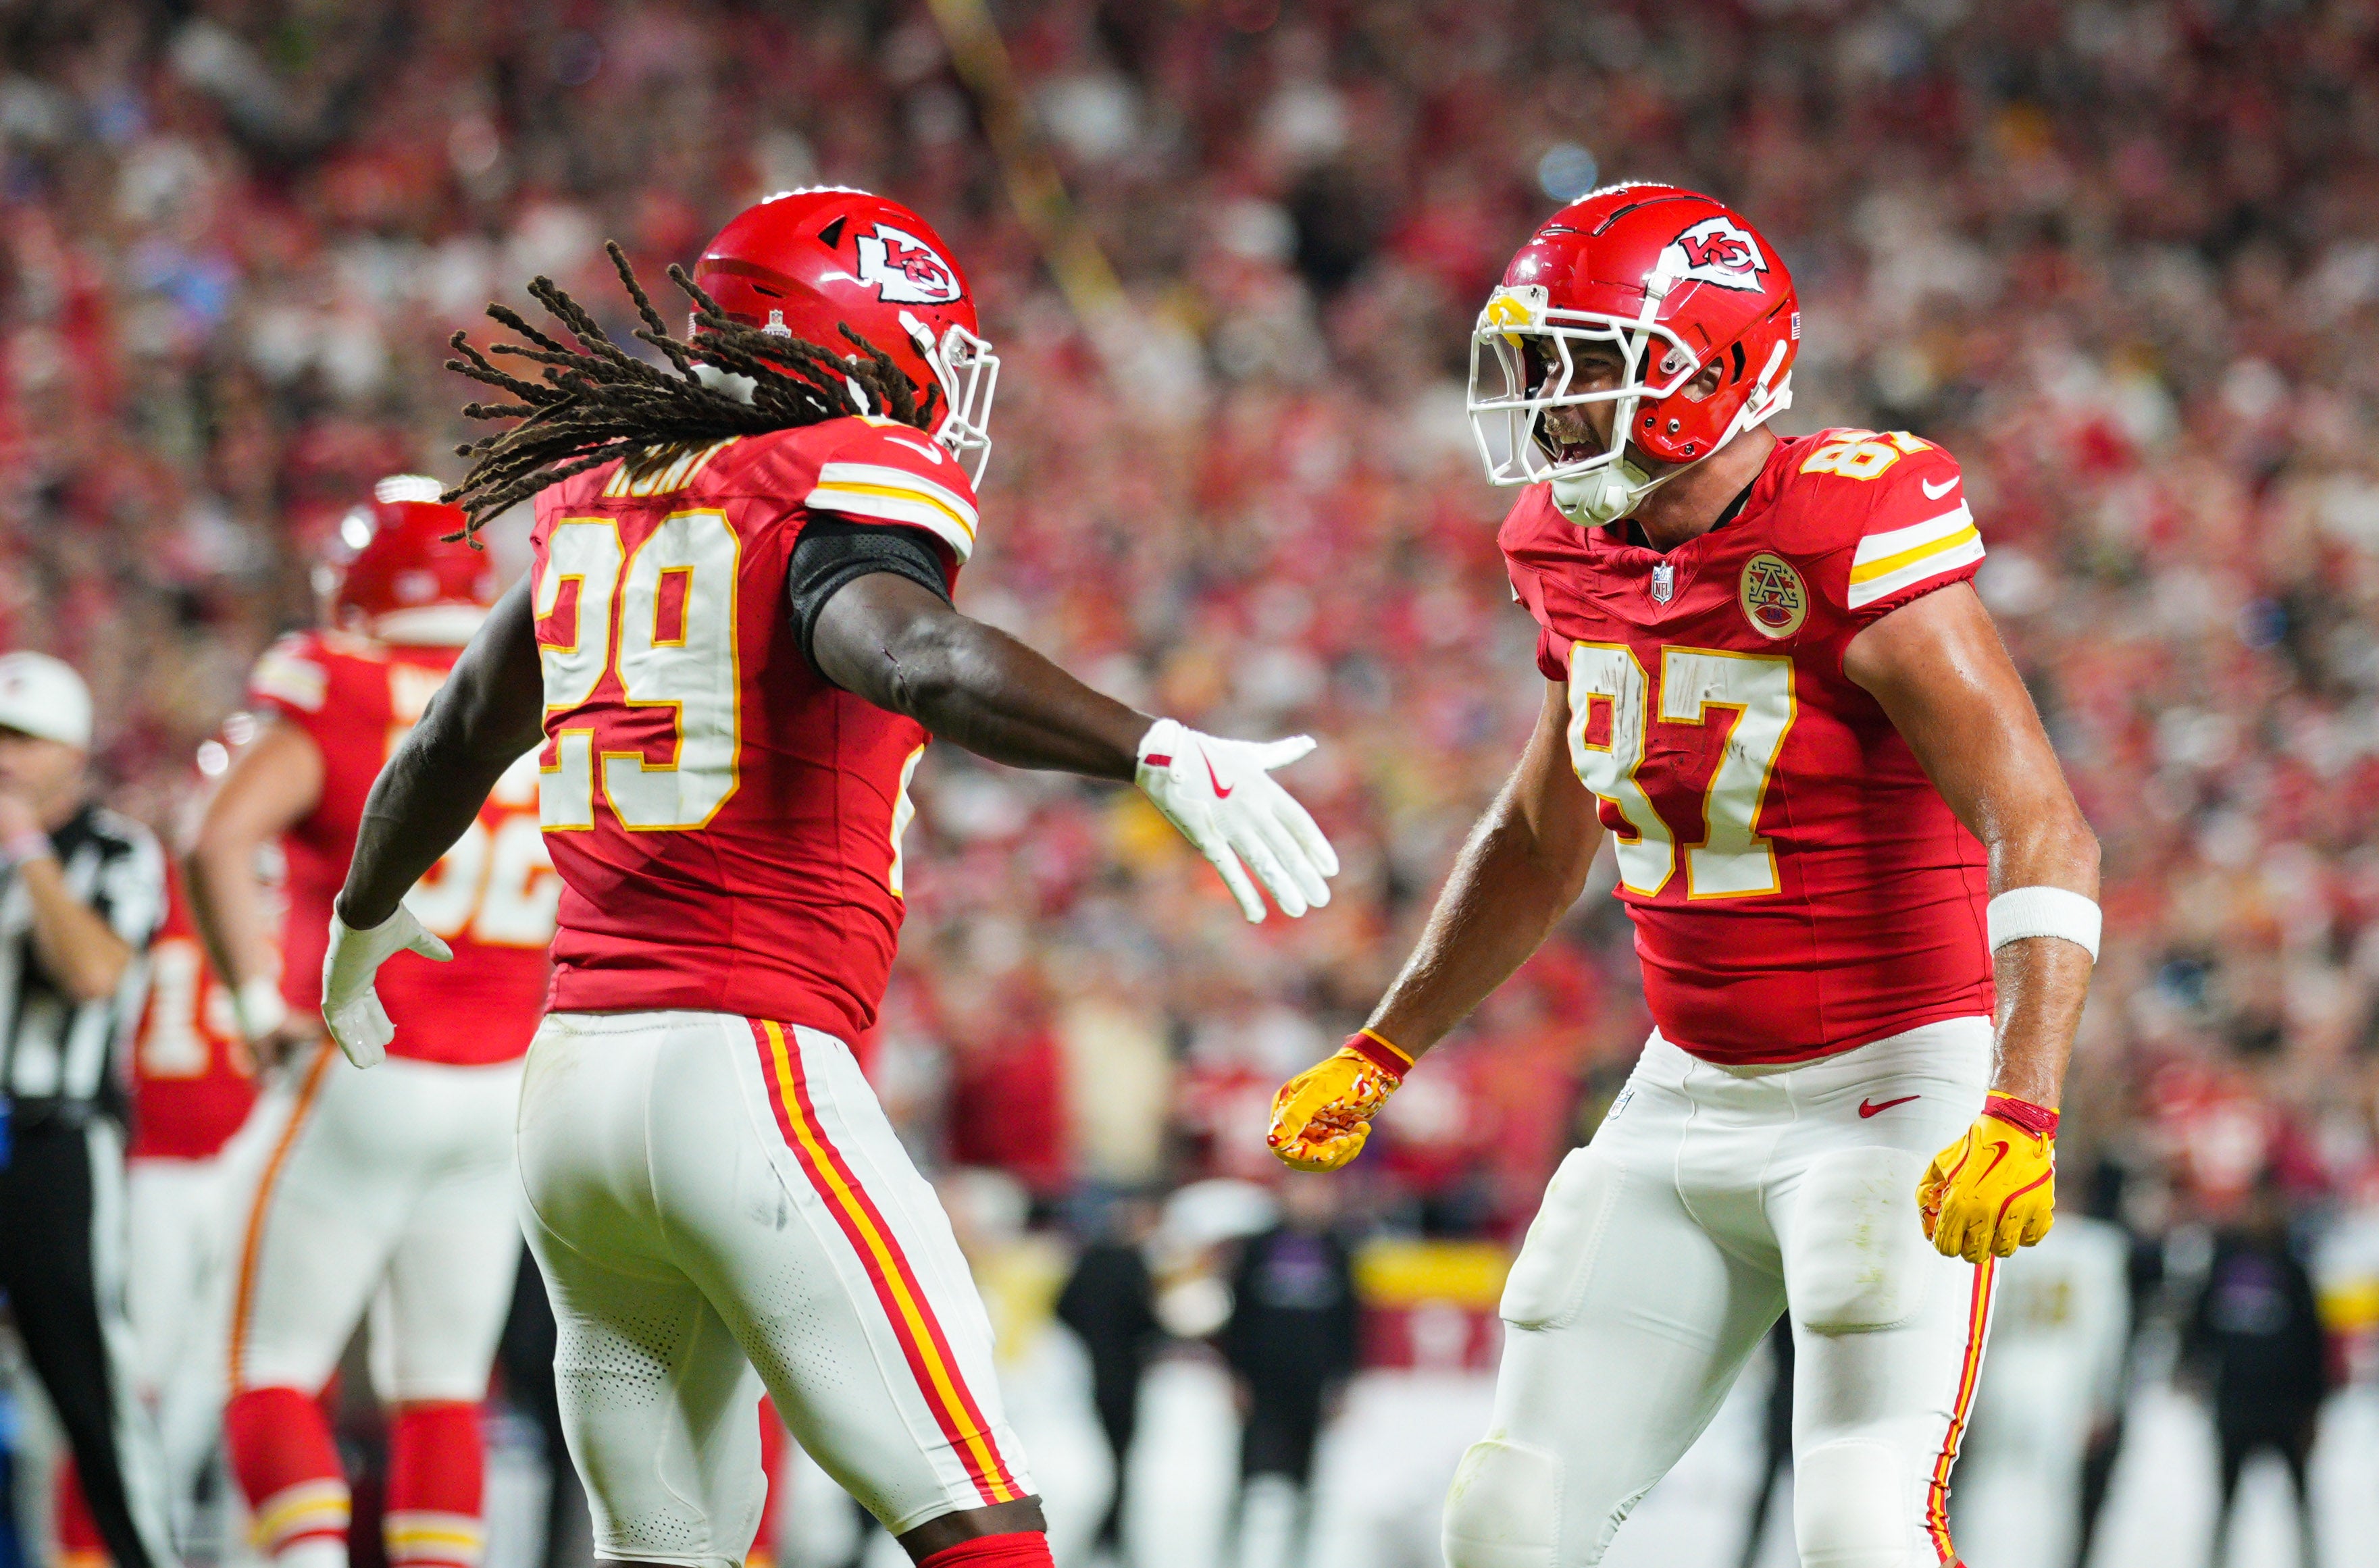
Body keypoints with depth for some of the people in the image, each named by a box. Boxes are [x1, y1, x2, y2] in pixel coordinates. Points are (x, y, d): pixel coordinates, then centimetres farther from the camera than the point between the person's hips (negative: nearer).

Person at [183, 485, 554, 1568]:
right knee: (439, 1395, 12)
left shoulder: (337, 704, -6)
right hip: (499, 1092, 4)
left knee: (273, 1381, 3)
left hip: (363, 1074, -4)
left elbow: (219, 845, -21)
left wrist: (261, 1006, -13)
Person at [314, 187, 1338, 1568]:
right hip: (751, 1081, -8)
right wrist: (1159, 752, -39)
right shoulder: (847, 485, -6)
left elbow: (457, 740, 32)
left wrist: (368, 910, 49)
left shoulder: (608, 495, 17)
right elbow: (913, 655, -30)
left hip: (572, 1078, 8)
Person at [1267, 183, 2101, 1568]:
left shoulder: (1852, 541, -19)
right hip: (1691, 1095, 7)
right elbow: (1542, 842, 22)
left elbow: (2043, 832, -25)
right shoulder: (1586, 555, 4)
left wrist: (2023, 1113, -36)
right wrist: (1378, 1059, 23)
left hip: (1890, 1089, -7)